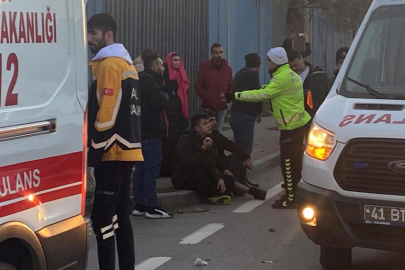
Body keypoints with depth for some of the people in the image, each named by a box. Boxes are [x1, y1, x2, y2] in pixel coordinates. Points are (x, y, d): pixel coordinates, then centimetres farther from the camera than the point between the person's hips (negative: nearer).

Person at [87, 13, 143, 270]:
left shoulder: (108, 64, -11)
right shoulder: (126, 62, 19)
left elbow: (107, 113, -18)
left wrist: (95, 149, -15)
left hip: (112, 152, -10)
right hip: (127, 150, 10)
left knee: (102, 218, -10)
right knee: (120, 215, 14)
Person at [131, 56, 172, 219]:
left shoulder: (142, 81, 18)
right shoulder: (149, 82, -15)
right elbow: (160, 103, -22)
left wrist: (162, 96, 7)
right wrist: (164, 95, -4)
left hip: (141, 132, 11)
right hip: (151, 133, -11)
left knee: (140, 169, 11)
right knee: (151, 170, -8)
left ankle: (139, 205, 16)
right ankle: (151, 207, -7)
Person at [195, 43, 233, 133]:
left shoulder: (227, 68, 9)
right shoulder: (204, 67, -1)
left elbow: (231, 86, 15)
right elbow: (198, 86, -1)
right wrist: (206, 99, -10)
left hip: (222, 107, 3)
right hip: (208, 108, -3)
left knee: (218, 132, 6)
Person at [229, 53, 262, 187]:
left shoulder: (240, 73, 16)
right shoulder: (253, 74, -10)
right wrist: (258, 112, 8)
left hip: (236, 114, 9)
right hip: (245, 116, -9)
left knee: (240, 148, 14)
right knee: (245, 149, -6)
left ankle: (239, 177, 18)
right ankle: (242, 179, -5)